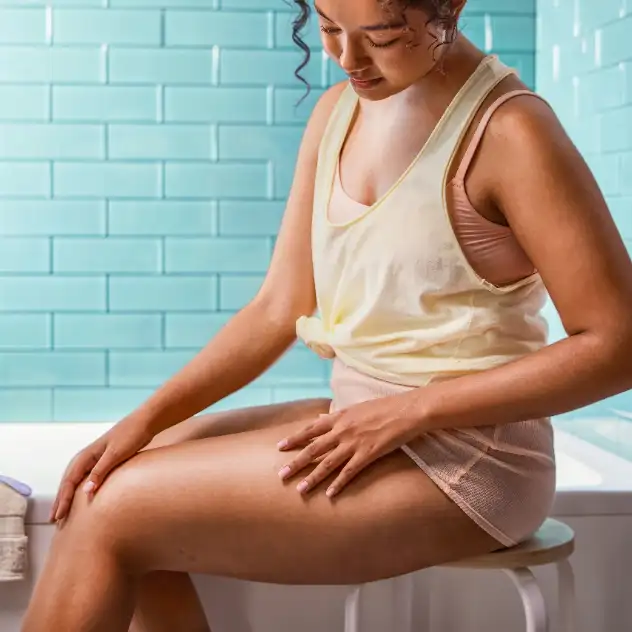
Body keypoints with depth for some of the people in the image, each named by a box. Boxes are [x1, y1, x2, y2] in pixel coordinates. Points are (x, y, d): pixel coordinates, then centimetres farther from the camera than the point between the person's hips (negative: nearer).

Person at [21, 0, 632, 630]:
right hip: (356, 416, 8)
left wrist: (408, 411, -20)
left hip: (463, 449, -8)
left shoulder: (508, 133, -14)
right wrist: (147, 419, -5)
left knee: (117, 512, -14)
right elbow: (279, 308, 8)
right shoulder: (338, 110, 8)